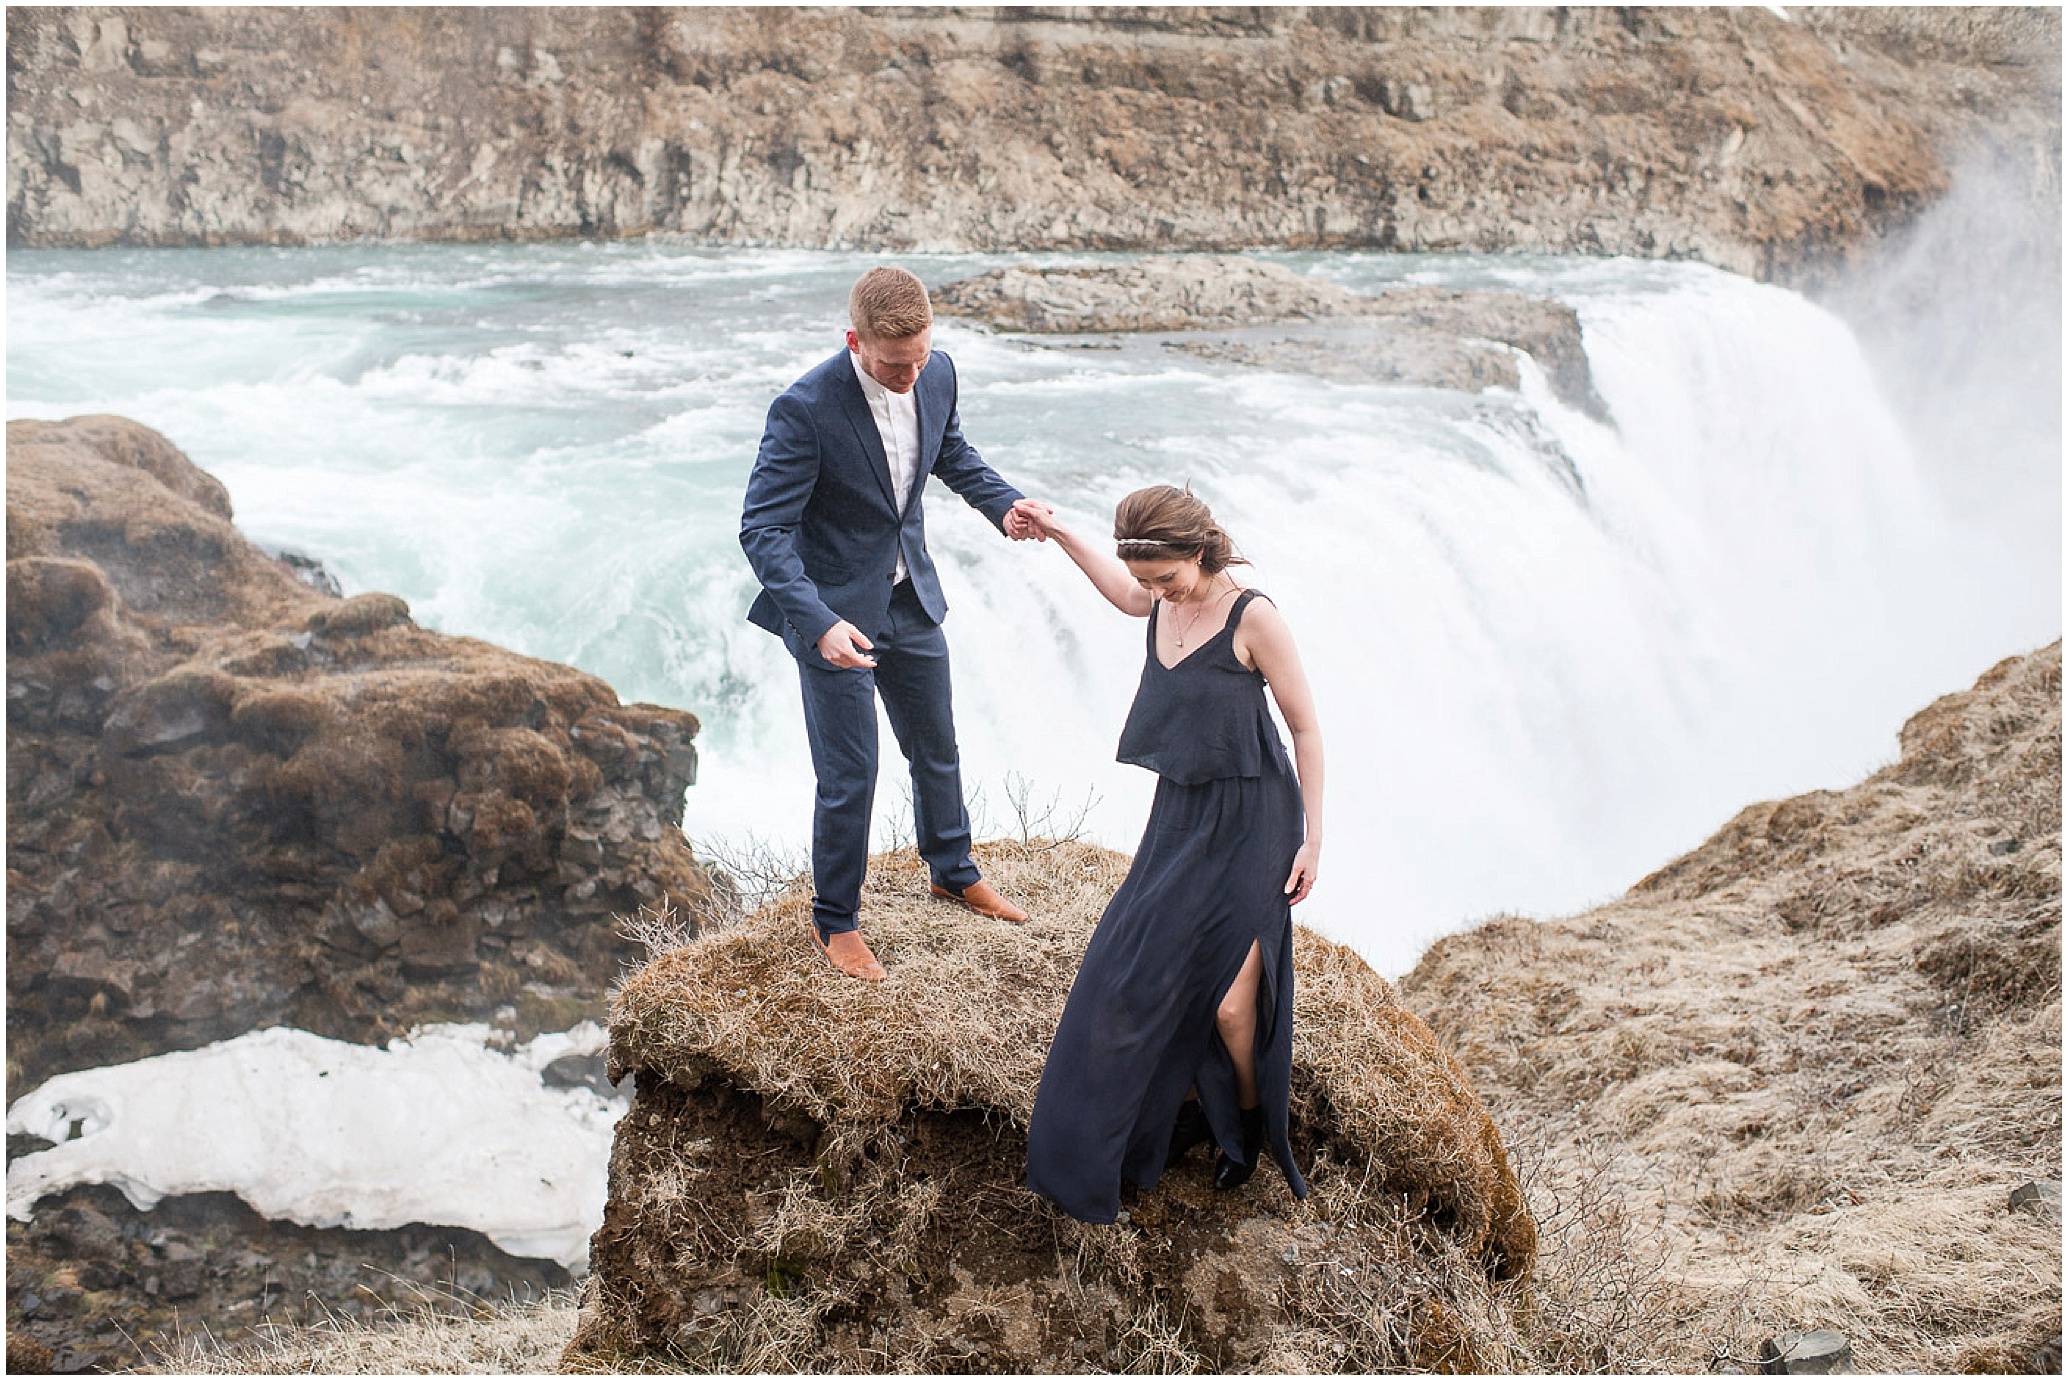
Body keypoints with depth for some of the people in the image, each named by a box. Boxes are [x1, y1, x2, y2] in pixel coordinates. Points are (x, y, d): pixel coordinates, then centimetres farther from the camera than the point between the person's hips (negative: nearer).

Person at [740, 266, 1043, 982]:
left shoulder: (937, 372, -9)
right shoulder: (806, 409, -28)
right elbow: (762, 528, -25)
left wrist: (1002, 502, -6)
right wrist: (819, 623, -37)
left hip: (911, 597, 6)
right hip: (835, 609, -6)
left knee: (937, 747, 22)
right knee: (849, 776, 1)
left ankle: (953, 870, 47)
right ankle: (834, 920, 23)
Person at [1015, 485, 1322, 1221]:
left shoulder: (1253, 618, -18)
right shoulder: (1163, 604, 0)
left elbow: (1306, 729, -11)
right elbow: (1123, 593, 28)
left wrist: (1312, 838, -9)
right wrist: (1060, 536, 23)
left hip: (1248, 823, -6)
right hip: (1180, 814, 7)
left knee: (1229, 1001, -6)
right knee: (1148, 977, 5)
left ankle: (1250, 1119, 23)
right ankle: (1190, 1112, 26)